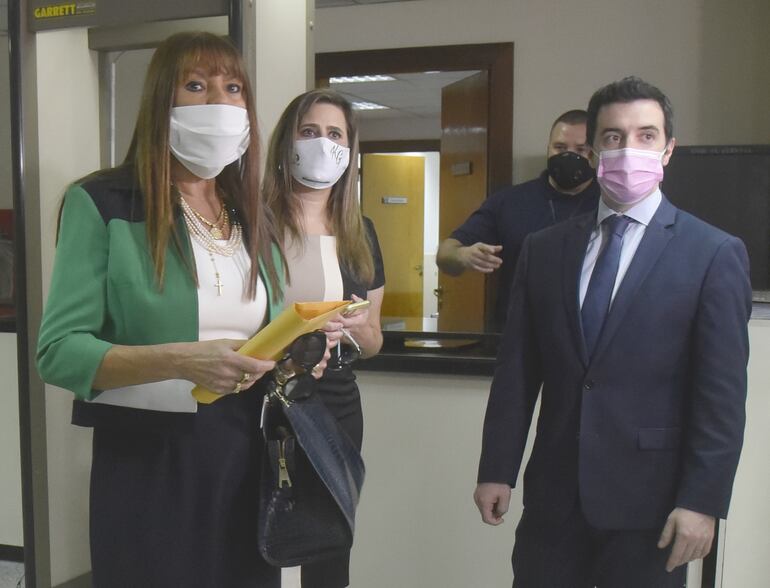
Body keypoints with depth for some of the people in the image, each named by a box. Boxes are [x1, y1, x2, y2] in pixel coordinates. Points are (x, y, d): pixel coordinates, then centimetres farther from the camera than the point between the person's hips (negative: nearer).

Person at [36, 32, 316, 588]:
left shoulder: (256, 217, 9)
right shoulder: (102, 203, -9)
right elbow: (59, 351, -15)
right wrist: (181, 361, -28)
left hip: (246, 456, 5)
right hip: (147, 460, -5)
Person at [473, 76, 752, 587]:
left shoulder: (715, 254, -4)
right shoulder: (544, 249, 5)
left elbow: (722, 394, -7)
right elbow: (517, 371, 5)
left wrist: (703, 501, -11)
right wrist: (497, 470, 4)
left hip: (649, 503, -2)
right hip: (553, 497, 3)